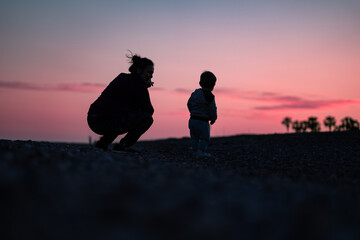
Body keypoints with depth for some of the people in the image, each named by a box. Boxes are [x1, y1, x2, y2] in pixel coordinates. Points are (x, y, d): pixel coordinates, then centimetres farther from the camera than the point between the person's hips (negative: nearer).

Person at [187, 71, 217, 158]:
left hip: (192, 120, 7)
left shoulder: (195, 93, 8)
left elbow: (189, 104, 17)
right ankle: (200, 151, -11)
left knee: (195, 138, 16)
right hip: (202, 122, -7)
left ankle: (196, 151, 16)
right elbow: (212, 109, -13)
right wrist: (213, 119, 5)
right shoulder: (210, 96, -13)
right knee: (205, 138, 2)